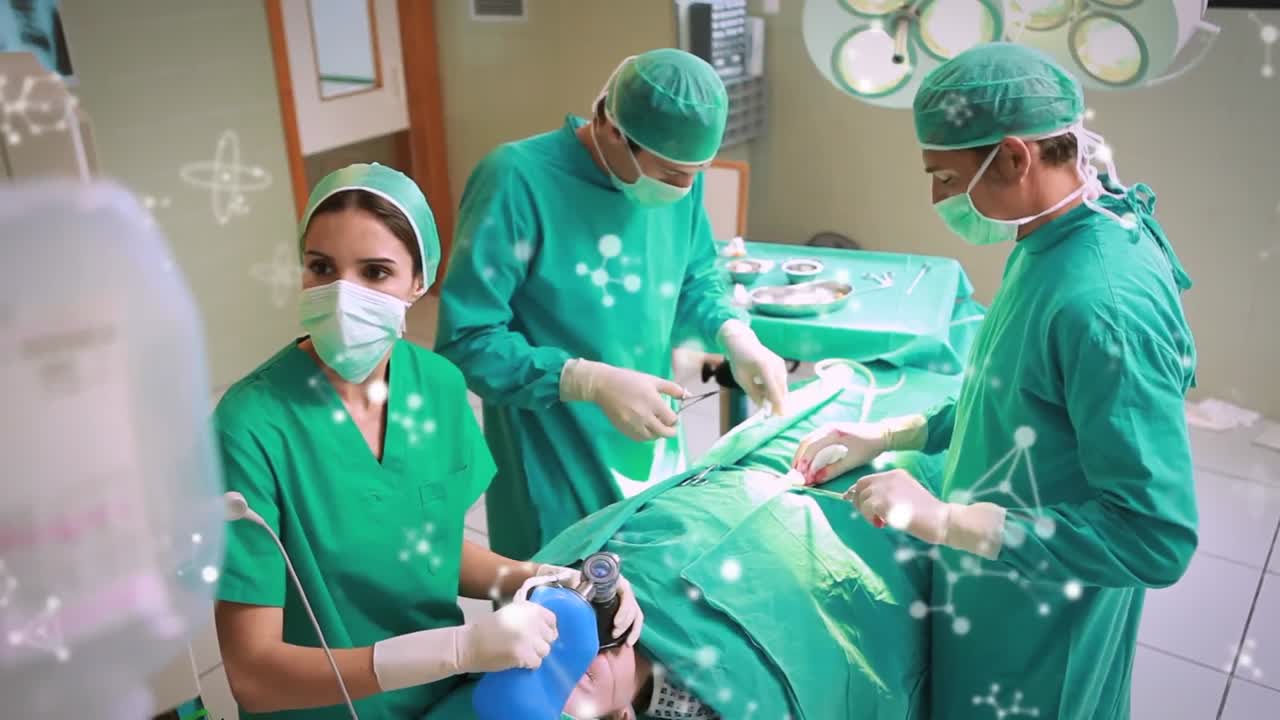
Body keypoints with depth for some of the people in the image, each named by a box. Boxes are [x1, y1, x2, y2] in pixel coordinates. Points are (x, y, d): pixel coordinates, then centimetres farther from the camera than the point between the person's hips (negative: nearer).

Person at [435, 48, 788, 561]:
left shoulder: (678, 175, -3)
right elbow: (466, 340, -21)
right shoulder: (518, 179, -23)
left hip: (653, 451, 6)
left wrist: (735, 336, -9)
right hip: (555, 470, -6)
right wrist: (593, 381, -30)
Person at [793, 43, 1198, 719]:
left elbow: (1157, 536, -31)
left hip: (1039, 639, -8)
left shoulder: (1105, 301, -33)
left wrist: (945, 520, -30)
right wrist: (889, 434, 2)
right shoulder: (1055, 242, -3)